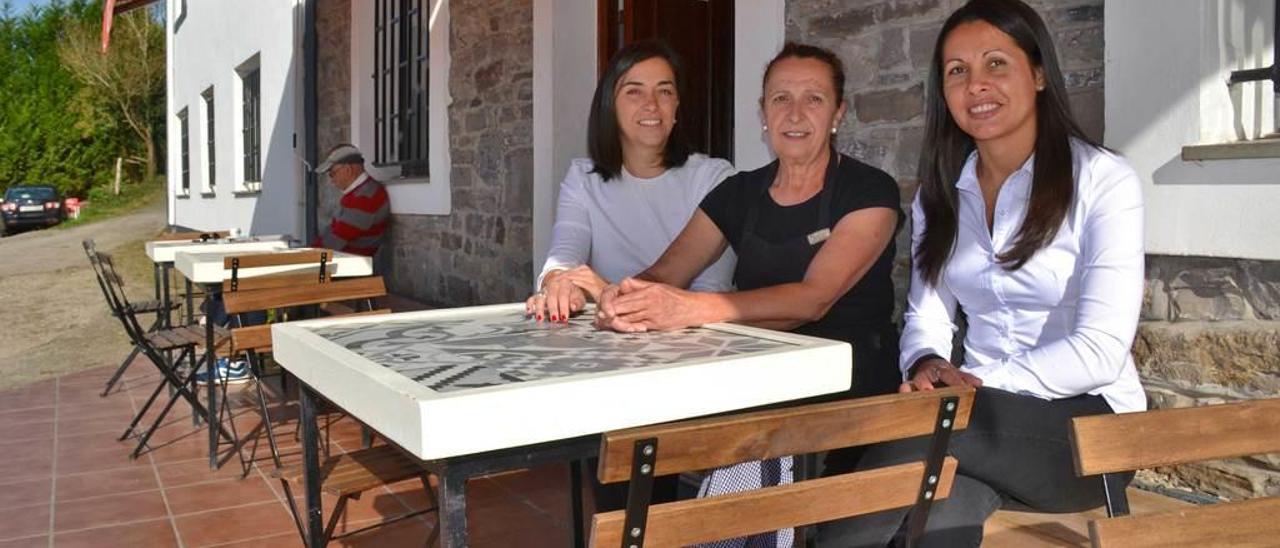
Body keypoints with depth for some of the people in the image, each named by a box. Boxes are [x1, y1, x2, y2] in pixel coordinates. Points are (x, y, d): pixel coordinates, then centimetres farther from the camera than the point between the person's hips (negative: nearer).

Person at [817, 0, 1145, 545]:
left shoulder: (1103, 180, -5)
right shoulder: (939, 195, 11)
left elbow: (1100, 351, -14)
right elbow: (925, 320, 9)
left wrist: (976, 385, -23)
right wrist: (927, 366, -14)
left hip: (1085, 421, -3)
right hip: (981, 416, 3)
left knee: (928, 430, -34)